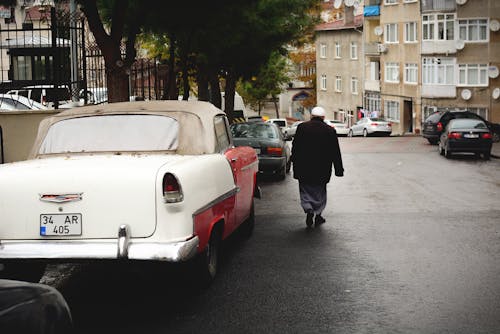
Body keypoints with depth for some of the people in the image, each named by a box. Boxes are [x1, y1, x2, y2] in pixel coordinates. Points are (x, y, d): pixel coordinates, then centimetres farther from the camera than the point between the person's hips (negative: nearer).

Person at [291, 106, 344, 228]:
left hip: (304, 168, -1)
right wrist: (339, 170, 7)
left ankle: (309, 210, -14)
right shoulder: (330, 130, -2)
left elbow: (295, 147, 1)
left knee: (305, 190, 8)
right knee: (320, 191, 15)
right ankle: (318, 215, 17)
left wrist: (294, 163, 10)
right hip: (322, 169, 1)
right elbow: (336, 153, 2)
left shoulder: (302, 127, -3)